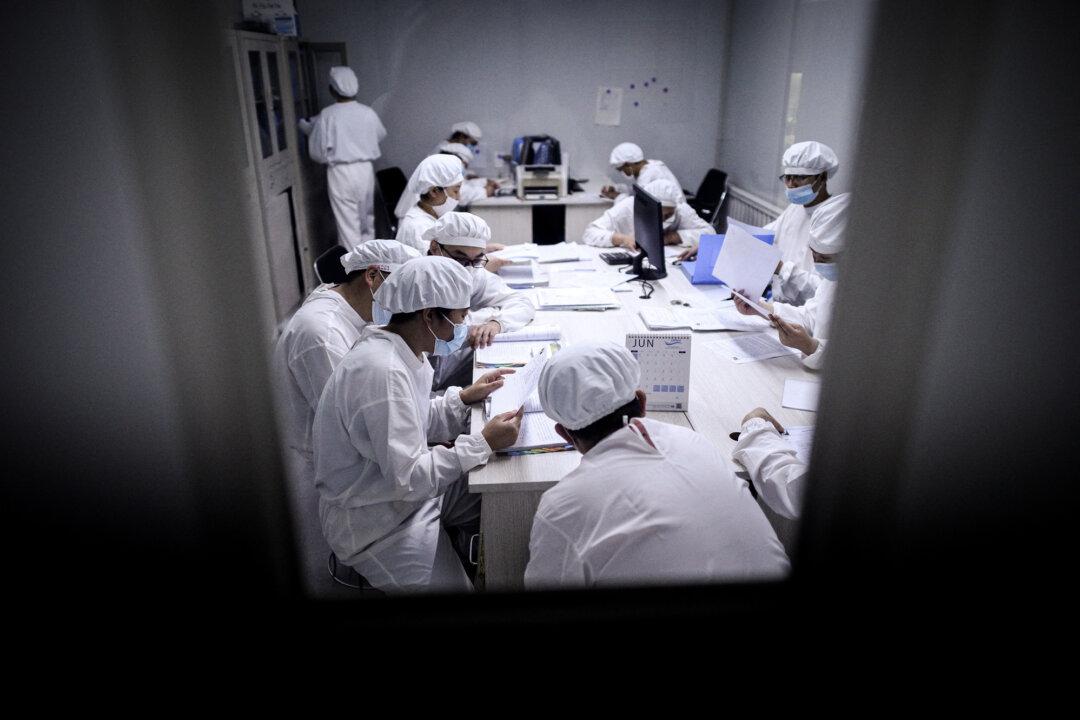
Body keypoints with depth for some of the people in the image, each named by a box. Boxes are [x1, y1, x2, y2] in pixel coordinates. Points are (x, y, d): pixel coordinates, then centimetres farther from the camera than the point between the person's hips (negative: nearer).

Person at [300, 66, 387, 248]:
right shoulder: (368, 112, -1)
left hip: (340, 173, -4)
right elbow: (381, 135, 18)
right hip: (365, 170, 4)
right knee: (366, 219, 18)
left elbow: (317, 152, -6)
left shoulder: (327, 115, -10)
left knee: (348, 224, 1)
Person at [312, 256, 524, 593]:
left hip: (409, 487, 9)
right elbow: (407, 479, -30)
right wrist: (483, 443, -26)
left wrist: (464, 396, -1)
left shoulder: (400, 350, -2)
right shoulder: (382, 372, -31)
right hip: (377, 523, -9)